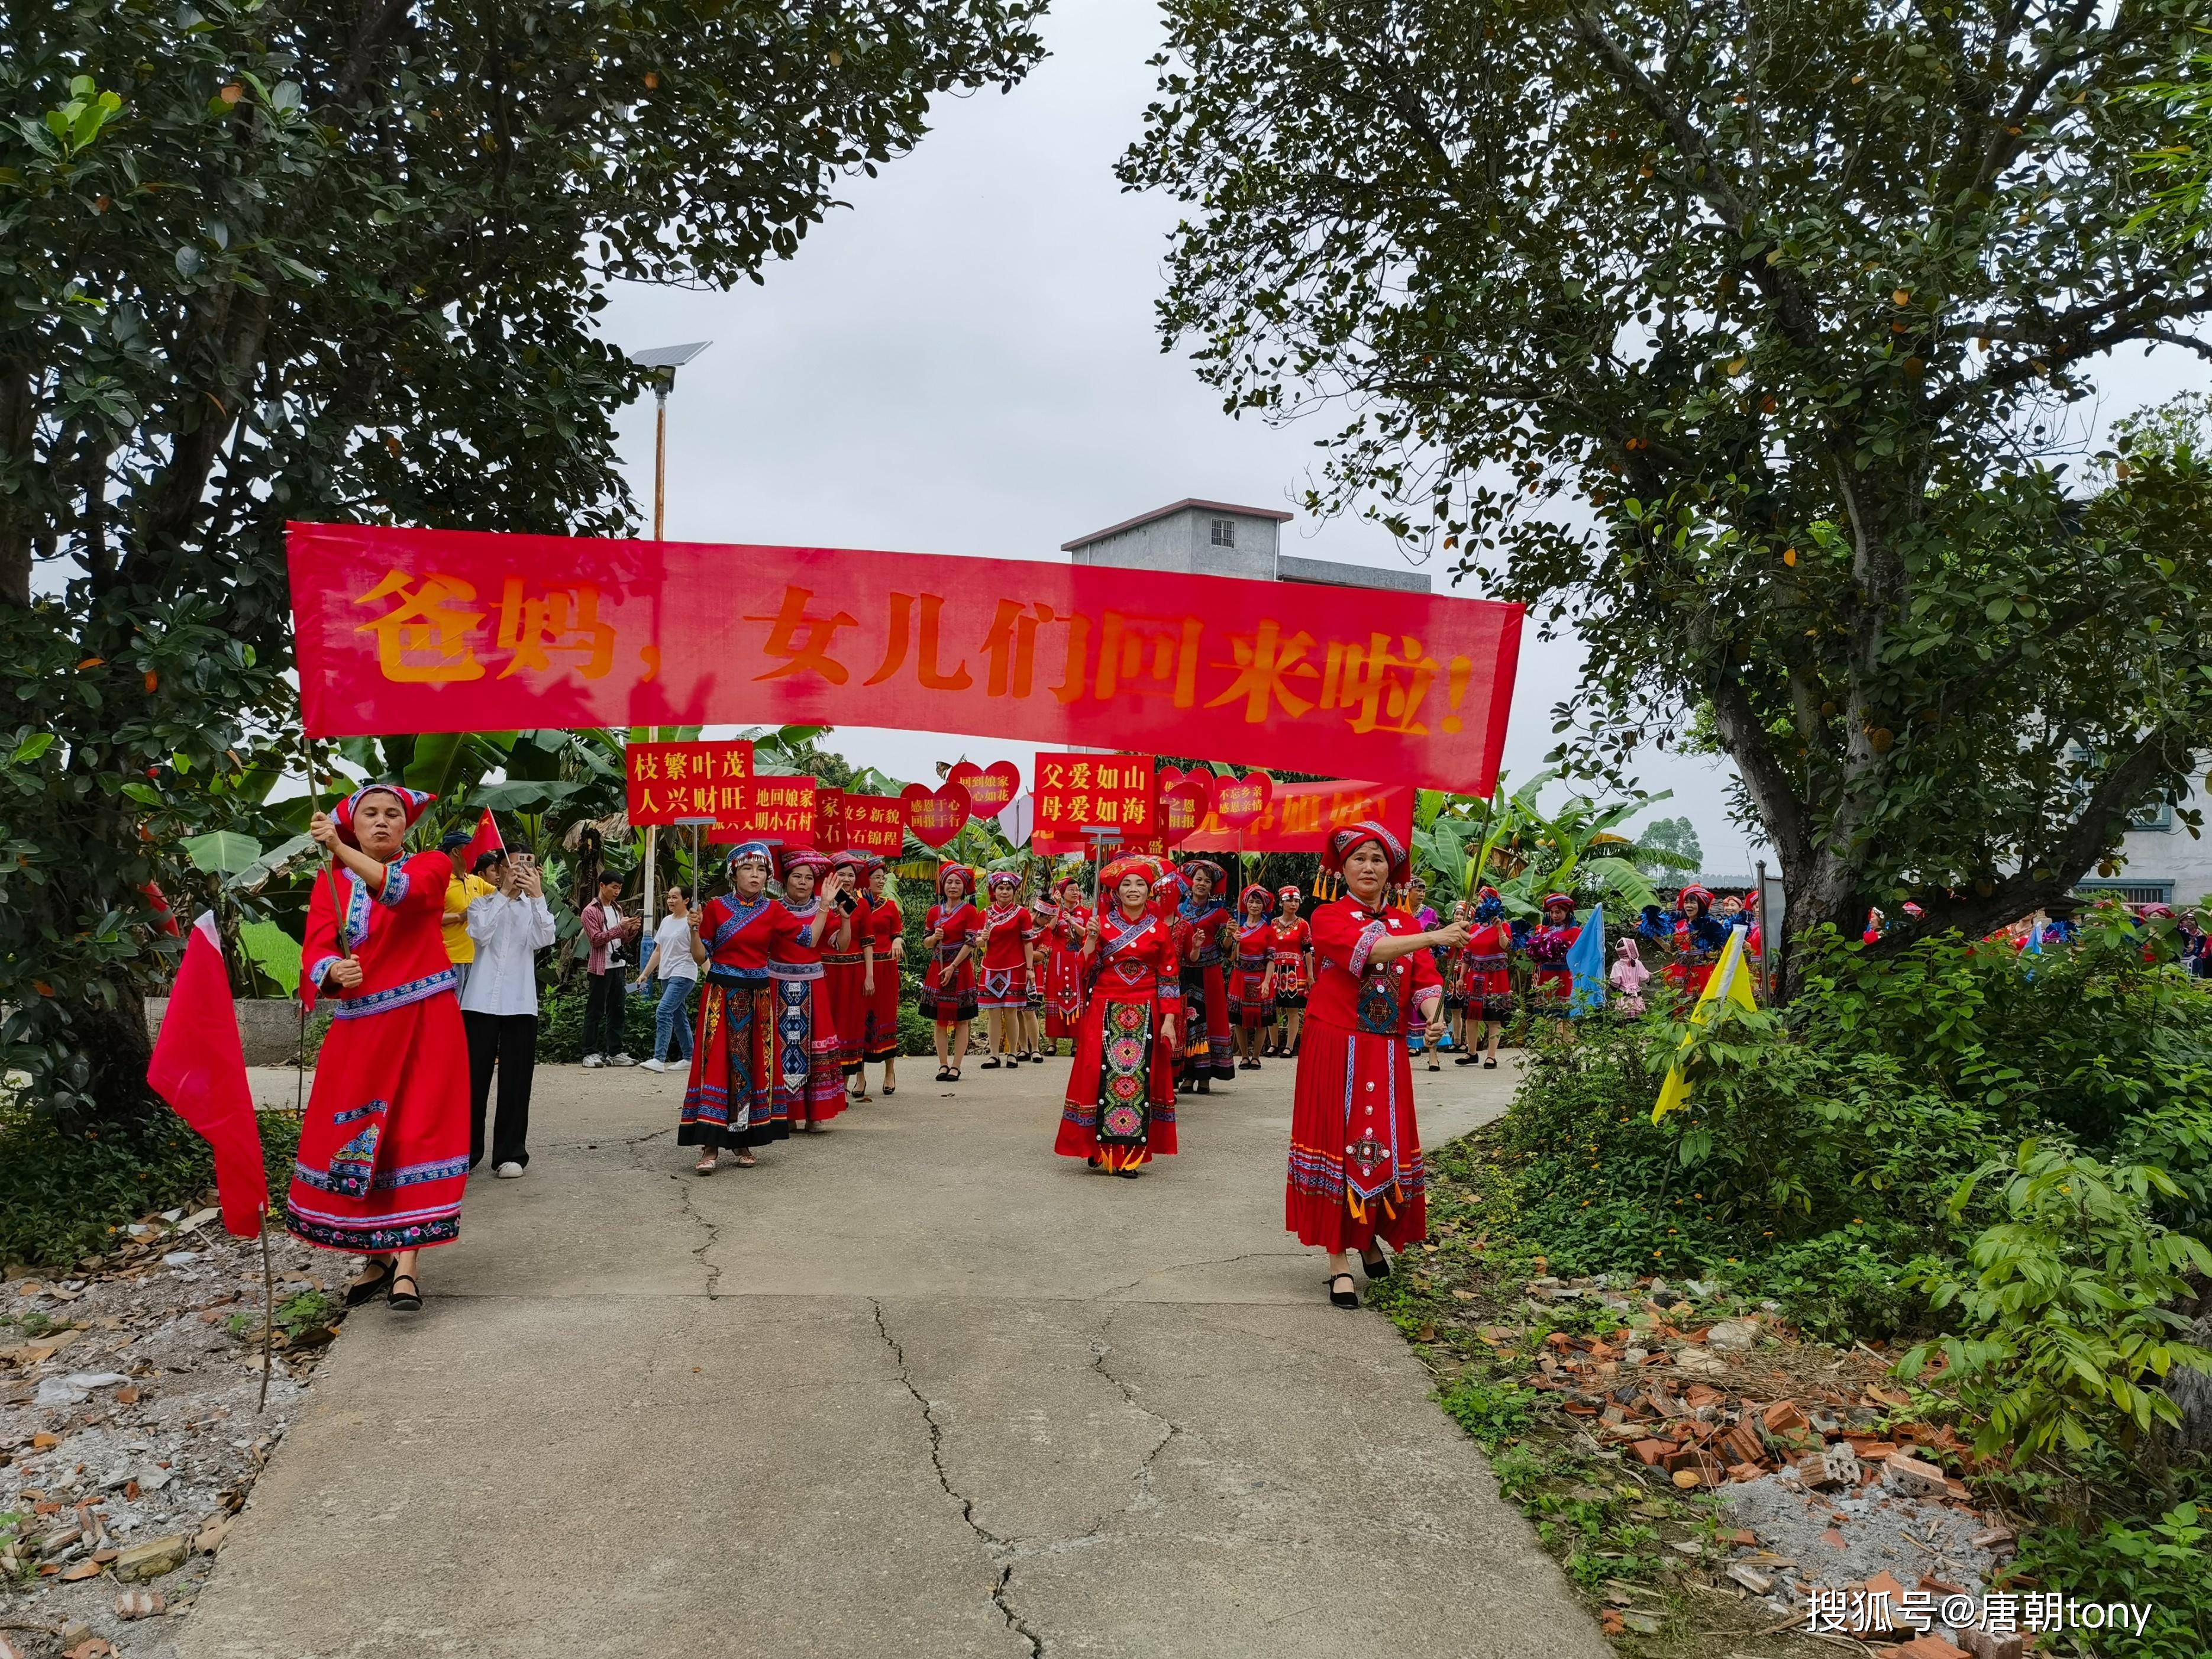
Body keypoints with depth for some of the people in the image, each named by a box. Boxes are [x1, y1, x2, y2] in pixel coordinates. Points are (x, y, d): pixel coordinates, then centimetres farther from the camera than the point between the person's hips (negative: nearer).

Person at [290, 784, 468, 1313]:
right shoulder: (330, 883, 10)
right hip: (358, 1029, 3)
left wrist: (340, 850, -33)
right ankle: (377, 1258, 18)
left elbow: (403, 891, -22)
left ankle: (406, 1260, -8)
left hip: (423, 1025, -3)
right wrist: (334, 971, -26)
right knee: (351, 1140, 3)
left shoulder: (431, 866, 3)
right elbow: (315, 953, -3)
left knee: (416, 1133, -8)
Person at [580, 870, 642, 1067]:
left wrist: (632, 930, -1)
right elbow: (597, 939, -14)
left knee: (617, 1010, 7)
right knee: (595, 1012, -3)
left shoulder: (616, 909, 17)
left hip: (617, 966, 7)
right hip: (600, 968, -7)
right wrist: (620, 928, -21)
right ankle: (590, 1054, 0)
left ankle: (616, 1052, 11)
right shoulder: (591, 911, -5)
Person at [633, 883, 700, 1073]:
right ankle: (688, 1058, 21)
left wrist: (693, 928, -35)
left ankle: (659, 1059, -22)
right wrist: (645, 973, 18)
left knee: (663, 1011, -19)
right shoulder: (666, 921, 15)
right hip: (666, 975, 9)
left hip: (683, 975, -9)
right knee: (678, 1017, 12)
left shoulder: (691, 922, -9)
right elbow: (658, 951, 21)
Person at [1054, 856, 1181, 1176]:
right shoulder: (1101, 922, 4)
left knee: (1140, 1078, -2)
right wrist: (1091, 939, -14)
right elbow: (1087, 969, 1)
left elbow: (1169, 978, 4)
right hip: (1105, 1011, 0)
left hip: (1145, 1015, 1)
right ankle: (1100, 1147, 10)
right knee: (1101, 1075, -5)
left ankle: (1130, 1155, 5)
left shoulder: (1159, 928, 5)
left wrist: (1169, 1020, -3)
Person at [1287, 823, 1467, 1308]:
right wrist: (1432, 937, -32)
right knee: (1338, 1145, -4)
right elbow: (1365, 948, -22)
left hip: (1387, 1053, 4)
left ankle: (1372, 1234, 32)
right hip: (1335, 1049, -4)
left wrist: (1433, 1017, -20)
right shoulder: (1328, 917, -2)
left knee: (1388, 1146, 4)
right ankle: (1339, 1262, 4)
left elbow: (1425, 980, 2)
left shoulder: (1406, 923, 13)